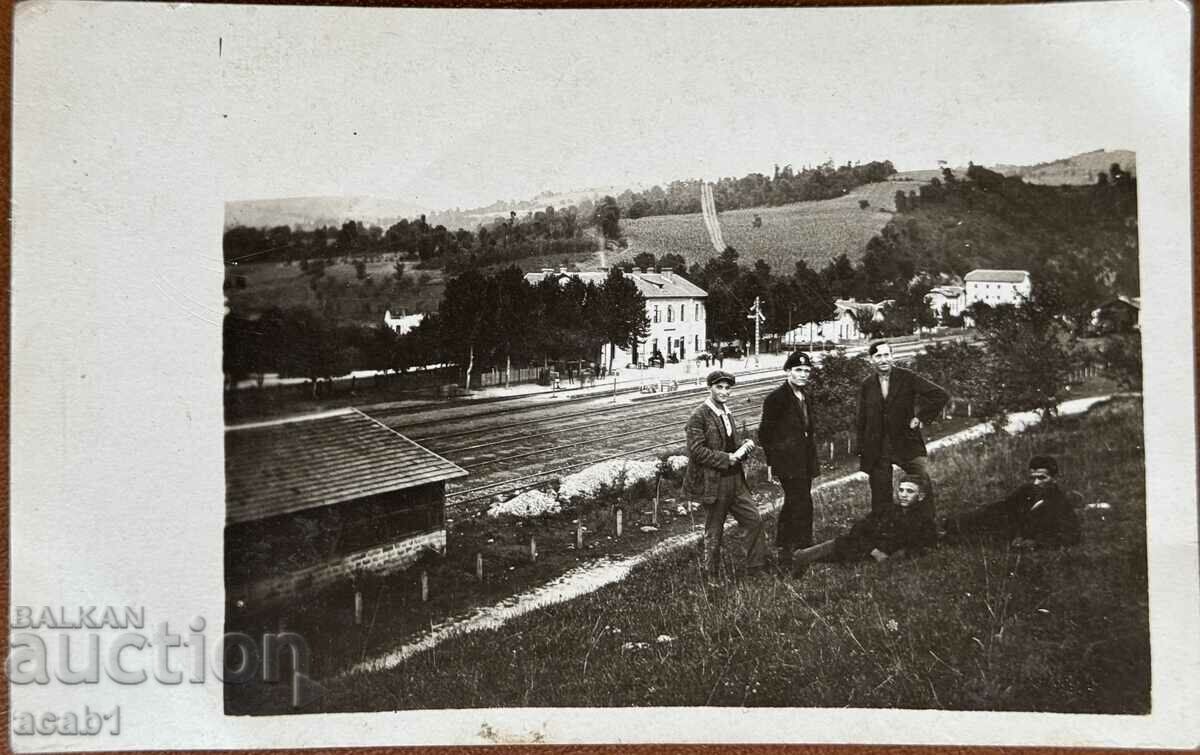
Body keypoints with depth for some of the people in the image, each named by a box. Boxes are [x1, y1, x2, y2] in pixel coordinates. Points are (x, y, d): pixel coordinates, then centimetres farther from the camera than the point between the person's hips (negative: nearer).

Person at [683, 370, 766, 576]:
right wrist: (727, 459, -21)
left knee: (754, 519, 5)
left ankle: (757, 566, 16)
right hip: (712, 483, -8)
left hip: (735, 481, 8)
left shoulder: (726, 414, 14)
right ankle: (712, 574, 19)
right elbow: (696, 450, -20)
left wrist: (744, 445, 3)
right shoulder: (699, 417, -13)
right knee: (714, 532, 5)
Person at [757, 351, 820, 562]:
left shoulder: (806, 397, 14)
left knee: (792, 505, 14)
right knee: (803, 505, -11)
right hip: (788, 461, -9)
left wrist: (813, 461, 18)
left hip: (805, 462, 9)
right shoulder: (776, 398, -12)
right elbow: (764, 433, -10)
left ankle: (784, 551, 24)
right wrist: (772, 461, -11)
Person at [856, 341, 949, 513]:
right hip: (877, 451, 2)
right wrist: (862, 454, 8)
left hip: (907, 443, -2)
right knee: (880, 500, 4)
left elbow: (941, 395, -2)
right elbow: (862, 421, 11)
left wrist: (921, 417, -6)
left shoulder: (907, 377, -1)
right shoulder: (867, 385, 7)